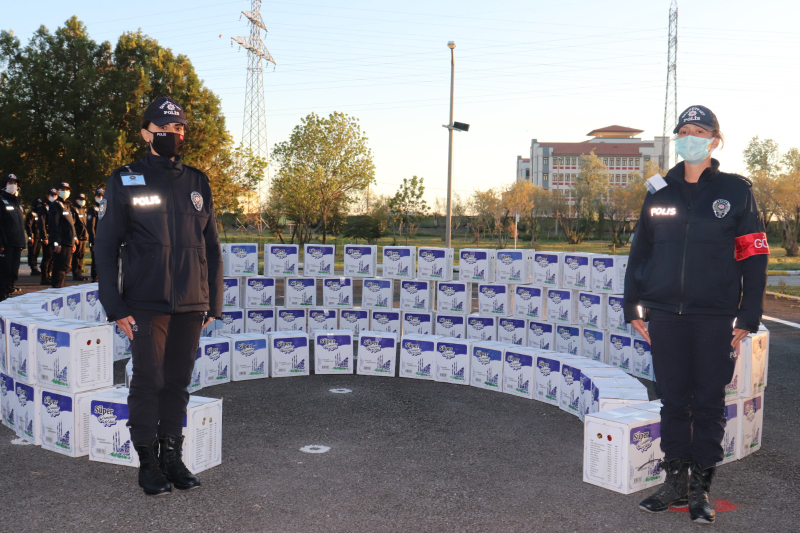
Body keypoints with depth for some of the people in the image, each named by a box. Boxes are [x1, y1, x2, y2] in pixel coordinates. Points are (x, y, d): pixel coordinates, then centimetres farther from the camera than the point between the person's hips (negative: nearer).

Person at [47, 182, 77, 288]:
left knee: (66, 267, 12)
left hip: (68, 243, 9)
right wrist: (56, 243, -21)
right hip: (61, 243, -9)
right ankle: (56, 288, -6)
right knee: (60, 268, -9)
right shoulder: (55, 205, -7)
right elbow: (53, 225, -15)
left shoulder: (66, 206, 21)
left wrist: (73, 243, 21)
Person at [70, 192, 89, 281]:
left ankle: (79, 273, 16)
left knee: (81, 255, 11)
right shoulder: (74, 210, -6)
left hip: (84, 237, 8)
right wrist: (75, 237, -18)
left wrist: (87, 235, 18)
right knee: (76, 256, -5)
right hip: (78, 237, -8)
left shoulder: (84, 210, 19)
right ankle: (76, 274, -2)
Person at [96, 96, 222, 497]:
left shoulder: (197, 183, 12)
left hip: (191, 306, 3)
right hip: (146, 306, -3)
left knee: (178, 382, 9)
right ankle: (148, 461, 13)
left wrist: (213, 303, 9)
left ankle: (172, 456, 20)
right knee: (148, 382, 0)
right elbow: (105, 247, 0)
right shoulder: (125, 182, 2)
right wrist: (115, 306, -8)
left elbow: (211, 247, 14)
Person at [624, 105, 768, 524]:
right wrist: (634, 309, 8)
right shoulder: (659, 193, 8)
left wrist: (747, 318, -5)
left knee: (709, 403, 5)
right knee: (673, 401, 9)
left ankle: (700, 489, 16)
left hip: (715, 320, -2)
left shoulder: (736, 192, 1)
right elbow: (639, 253, 12)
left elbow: (754, 258, 0)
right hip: (665, 317, 2)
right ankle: (675, 482, 20)